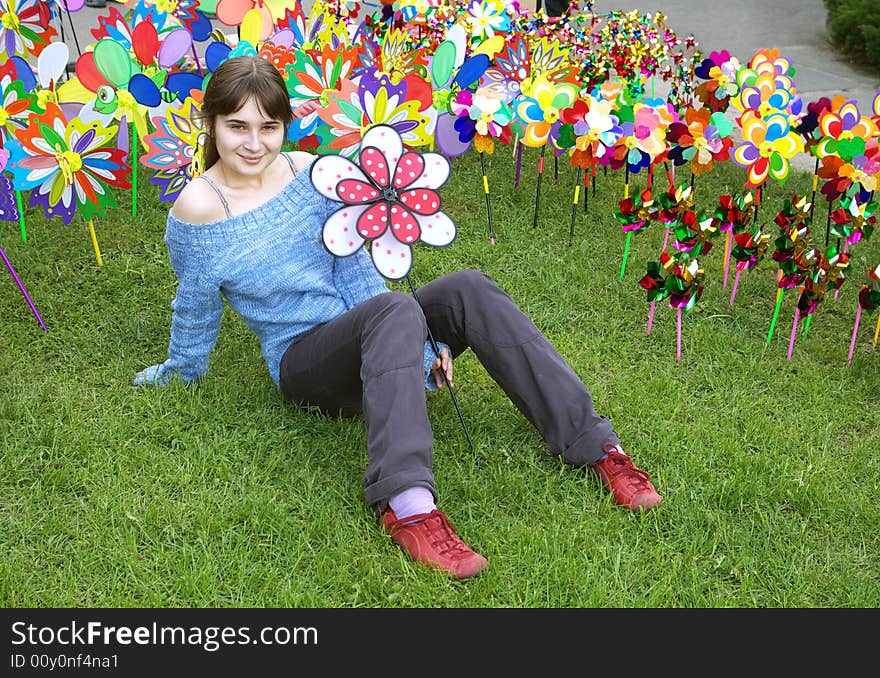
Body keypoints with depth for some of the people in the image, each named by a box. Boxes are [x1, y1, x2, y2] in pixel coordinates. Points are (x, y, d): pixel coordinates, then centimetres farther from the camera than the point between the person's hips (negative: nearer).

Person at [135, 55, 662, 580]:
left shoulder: (310, 172, 0)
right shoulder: (200, 207, -12)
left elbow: (355, 267, 2)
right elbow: (196, 311, 1)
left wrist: (420, 344, -6)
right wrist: (178, 373, 12)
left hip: (366, 334, 5)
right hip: (305, 361, -4)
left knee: (469, 290, -22)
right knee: (395, 310, -36)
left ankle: (597, 445, -23)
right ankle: (405, 502, -51)